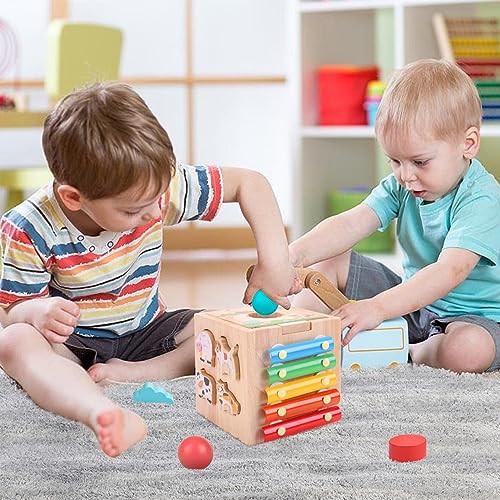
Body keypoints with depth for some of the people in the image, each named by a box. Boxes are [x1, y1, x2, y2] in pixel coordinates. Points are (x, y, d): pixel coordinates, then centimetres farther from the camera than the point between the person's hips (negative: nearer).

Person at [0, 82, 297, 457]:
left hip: (145, 332, 3)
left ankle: (133, 373, -27)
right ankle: (103, 413, -61)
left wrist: (274, 260, -20)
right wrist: (39, 311, -38)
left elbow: (249, 183, -10)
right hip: (73, 342, -2)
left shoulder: (155, 188, -17)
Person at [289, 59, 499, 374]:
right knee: (331, 262, -2)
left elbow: (450, 271, -38)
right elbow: (352, 224, -16)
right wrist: (295, 254, -35)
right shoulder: (401, 186, -3)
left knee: (468, 351, -40)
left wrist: (377, 308, -48)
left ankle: (411, 352, -11)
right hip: (413, 298, 6)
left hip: (473, 315, -6)